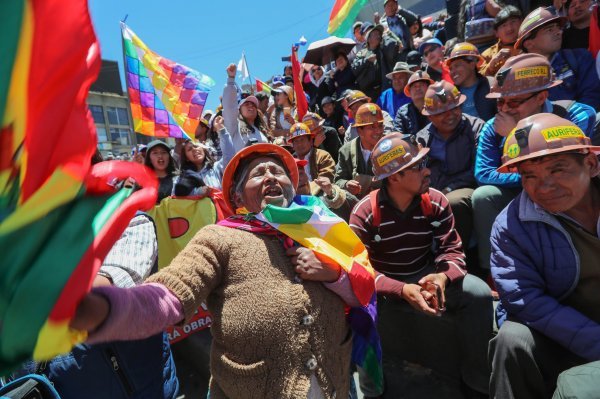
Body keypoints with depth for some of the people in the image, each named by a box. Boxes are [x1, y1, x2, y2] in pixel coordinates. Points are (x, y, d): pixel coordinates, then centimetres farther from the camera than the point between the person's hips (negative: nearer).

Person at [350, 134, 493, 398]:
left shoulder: (436, 202, -8)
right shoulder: (364, 213, -19)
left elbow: (452, 249, -9)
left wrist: (443, 277, -35)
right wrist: (402, 290, -38)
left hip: (425, 275, 4)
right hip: (384, 286, -3)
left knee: (479, 293, -19)